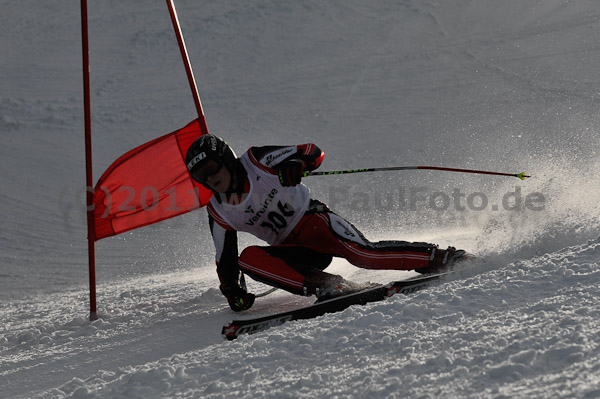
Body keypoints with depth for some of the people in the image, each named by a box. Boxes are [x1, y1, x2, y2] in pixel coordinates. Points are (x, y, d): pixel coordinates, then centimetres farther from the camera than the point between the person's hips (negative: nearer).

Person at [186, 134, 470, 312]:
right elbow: (225, 260, 9)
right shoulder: (219, 212, 2)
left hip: (312, 220, -4)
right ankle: (323, 284, -33)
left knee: (361, 254, -32)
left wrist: (296, 164, -32)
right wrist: (232, 292, -7)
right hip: (294, 251, 4)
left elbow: (313, 152, -10)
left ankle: (438, 258, -26)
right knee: (248, 257, -24)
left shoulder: (257, 161, -8)